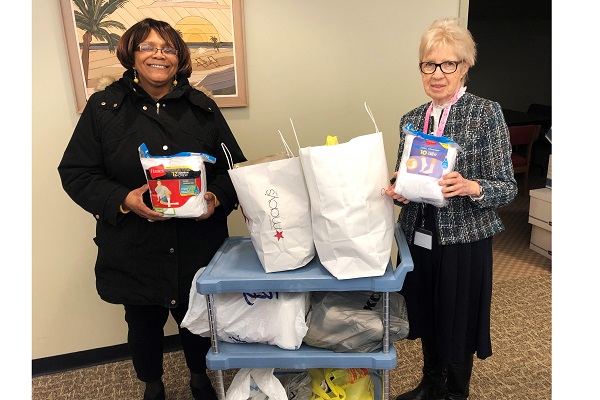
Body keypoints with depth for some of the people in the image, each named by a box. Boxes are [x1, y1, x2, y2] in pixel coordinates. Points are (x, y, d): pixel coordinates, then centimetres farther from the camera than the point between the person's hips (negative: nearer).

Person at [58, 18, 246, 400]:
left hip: (197, 247, 1)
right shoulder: (104, 107, -1)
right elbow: (75, 173, -2)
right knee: (144, 323, 17)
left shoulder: (202, 107, 3)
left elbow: (233, 166, 5)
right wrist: (123, 200, -19)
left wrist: (217, 197, -15)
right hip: (134, 250, 0)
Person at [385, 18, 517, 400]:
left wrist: (469, 186, -30)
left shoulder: (486, 112, -9)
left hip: (464, 240, -4)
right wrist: (397, 190, -11)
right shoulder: (411, 118, 5)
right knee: (425, 317, 19)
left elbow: (507, 187, -10)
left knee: (457, 325, 11)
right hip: (419, 237, 5)